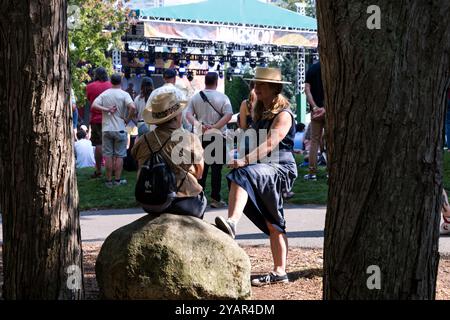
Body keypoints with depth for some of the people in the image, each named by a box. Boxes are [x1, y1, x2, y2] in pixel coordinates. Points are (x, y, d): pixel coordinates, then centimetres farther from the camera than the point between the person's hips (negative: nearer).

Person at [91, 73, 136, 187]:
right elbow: (132, 107, -22)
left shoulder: (104, 94, 2)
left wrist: (106, 109, -9)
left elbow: (94, 105, -10)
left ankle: (109, 180, 9)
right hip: (120, 129, -3)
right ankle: (118, 180, 6)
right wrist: (127, 119, -9)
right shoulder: (124, 94, -7)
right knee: (119, 155, 5)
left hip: (106, 129, 3)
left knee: (108, 155, 7)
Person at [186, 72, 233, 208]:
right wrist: (215, 127, -17)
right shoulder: (222, 97, -5)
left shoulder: (195, 97, 6)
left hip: (200, 136, 4)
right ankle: (215, 199, -1)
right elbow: (228, 115, -16)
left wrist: (197, 124, -14)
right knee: (216, 168, 0)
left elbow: (188, 114, -3)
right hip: (218, 136, -3)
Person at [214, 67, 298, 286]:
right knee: (273, 225, 11)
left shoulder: (283, 114, -10)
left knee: (242, 175, -37)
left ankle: (231, 223, -58)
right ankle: (279, 272, 16)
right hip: (266, 171, 10)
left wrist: (245, 161, -34)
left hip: (281, 169, -10)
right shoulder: (260, 113, 17)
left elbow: (269, 145, -24)